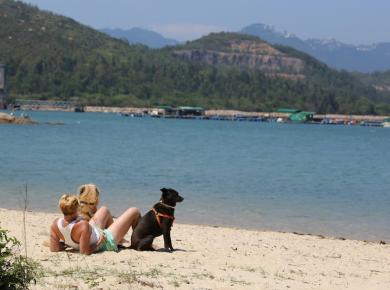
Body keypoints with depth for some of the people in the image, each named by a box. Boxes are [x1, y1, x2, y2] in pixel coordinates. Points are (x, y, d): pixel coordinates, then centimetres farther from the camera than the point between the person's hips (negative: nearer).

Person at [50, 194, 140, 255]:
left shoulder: (55, 224, -25)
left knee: (104, 210, 31)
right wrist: (98, 244, -27)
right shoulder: (83, 225, -44)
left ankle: (120, 241, 50)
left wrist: (67, 242, -3)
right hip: (107, 242, -7)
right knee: (134, 211, 8)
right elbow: (85, 252, -41)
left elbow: (54, 249, -17)